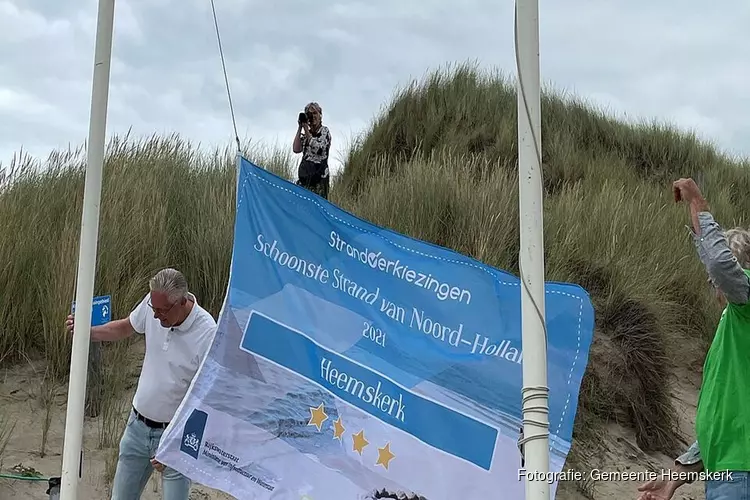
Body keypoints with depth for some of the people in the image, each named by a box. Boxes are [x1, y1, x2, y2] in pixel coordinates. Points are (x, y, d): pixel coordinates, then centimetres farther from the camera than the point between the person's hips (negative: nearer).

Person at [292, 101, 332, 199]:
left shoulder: (324, 131, 2)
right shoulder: (306, 134, 19)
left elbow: (318, 148, -15)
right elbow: (296, 149, 4)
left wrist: (306, 130, -10)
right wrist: (300, 128, 5)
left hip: (319, 176, -6)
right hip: (304, 175, 6)